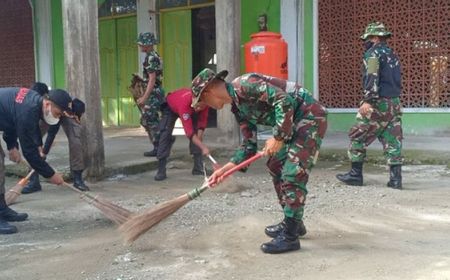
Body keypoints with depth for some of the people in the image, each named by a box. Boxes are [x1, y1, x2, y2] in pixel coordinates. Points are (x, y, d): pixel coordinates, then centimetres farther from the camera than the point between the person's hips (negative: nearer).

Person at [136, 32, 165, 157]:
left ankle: (157, 148, 0)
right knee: (146, 120, 14)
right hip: (156, 92, 10)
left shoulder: (151, 58, -14)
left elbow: (152, 80, -20)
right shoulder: (155, 56, 16)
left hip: (153, 93, -10)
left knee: (150, 121, -5)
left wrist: (144, 97, -21)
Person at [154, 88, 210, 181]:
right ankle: (161, 171, -17)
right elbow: (189, 131, -47)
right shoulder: (185, 101, -47)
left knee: (197, 135, -8)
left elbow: (202, 121, -18)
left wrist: (199, 141, -26)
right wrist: (203, 147, -50)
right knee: (165, 134, -18)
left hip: (191, 110, 5)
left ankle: (199, 168, -2)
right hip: (171, 107, -4)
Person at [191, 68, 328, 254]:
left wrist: (278, 137, -22)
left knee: (293, 174, -11)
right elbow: (249, 146, 13)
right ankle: (292, 223, 28)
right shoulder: (238, 107, 11)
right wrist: (226, 169, 7)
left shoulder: (243, 85, -18)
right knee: (275, 167, 16)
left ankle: (290, 236, -2)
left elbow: (284, 99, -27)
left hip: (310, 116, -10)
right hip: (293, 123, 10)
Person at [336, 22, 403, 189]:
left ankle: (355, 175, 8)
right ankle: (395, 179, 3)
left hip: (378, 102, -8)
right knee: (392, 141, 6)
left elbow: (372, 77, -20)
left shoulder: (373, 53, -7)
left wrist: (368, 100, -27)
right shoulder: (392, 55, 18)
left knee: (358, 137, 4)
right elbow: (396, 79, 20)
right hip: (394, 103, 8)